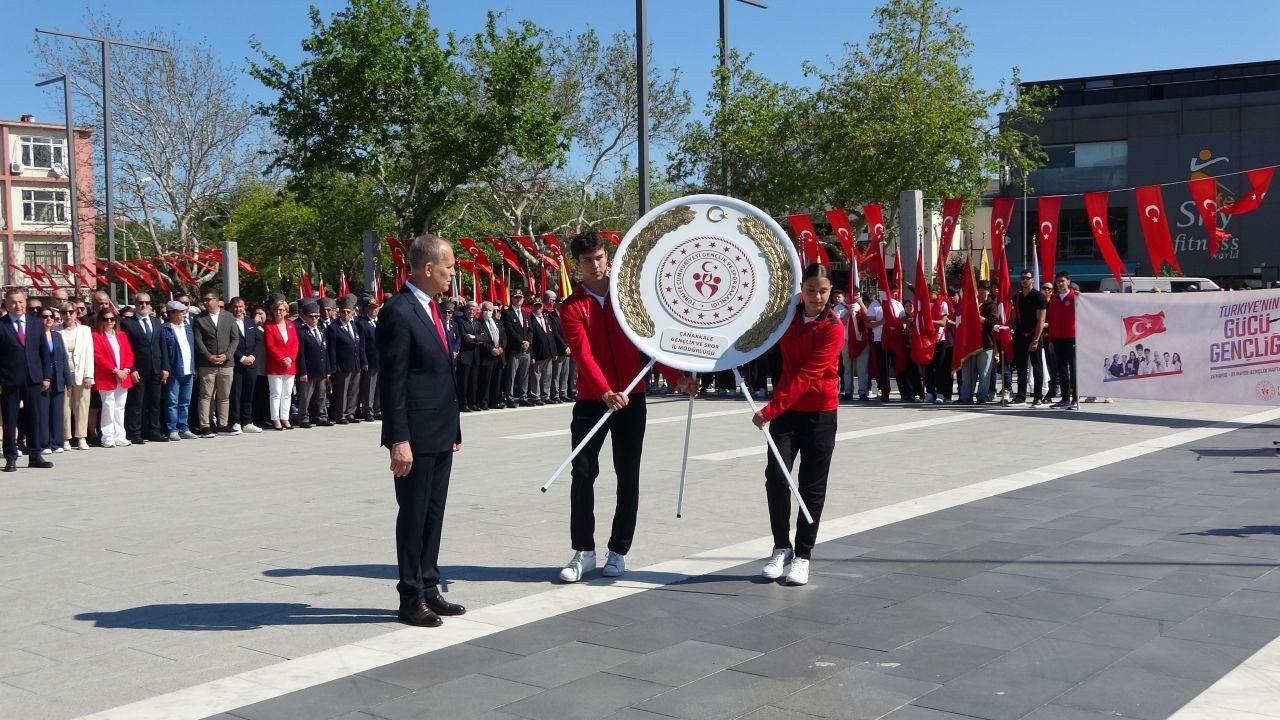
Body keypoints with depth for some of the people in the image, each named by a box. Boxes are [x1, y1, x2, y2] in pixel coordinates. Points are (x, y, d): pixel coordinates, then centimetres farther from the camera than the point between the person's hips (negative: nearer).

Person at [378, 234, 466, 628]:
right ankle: (411, 599, 11)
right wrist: (398, 440, -21)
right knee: (413, 516, 1)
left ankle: (429, 588, 25)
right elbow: (392, 383, -18)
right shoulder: (398, 312, -15)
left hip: (441, 434, 9)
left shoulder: (431, 308, 14)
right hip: (416, 436, -9)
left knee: (433, 515, 15)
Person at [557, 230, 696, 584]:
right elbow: (583, 354, -14)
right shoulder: (572, 307, -1)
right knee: (583, 473, -4)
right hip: (591, 400, -1)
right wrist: (606, 392, -29)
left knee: (628, 476, 3)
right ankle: (584, 552, 7)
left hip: (631, 398, 1)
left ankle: (619, 551, 13)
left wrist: (677, 378, -6)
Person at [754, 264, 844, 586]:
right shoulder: (788, 314, 2)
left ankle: (802, 555, 14)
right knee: (776, 476, -7)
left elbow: (806, 376, -22)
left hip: (819, 414, -4)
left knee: (812, 487, 3)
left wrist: (771, 409, -27)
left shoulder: (833, 328, -15)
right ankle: (781, 548, 7)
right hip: (785, 409, 4)